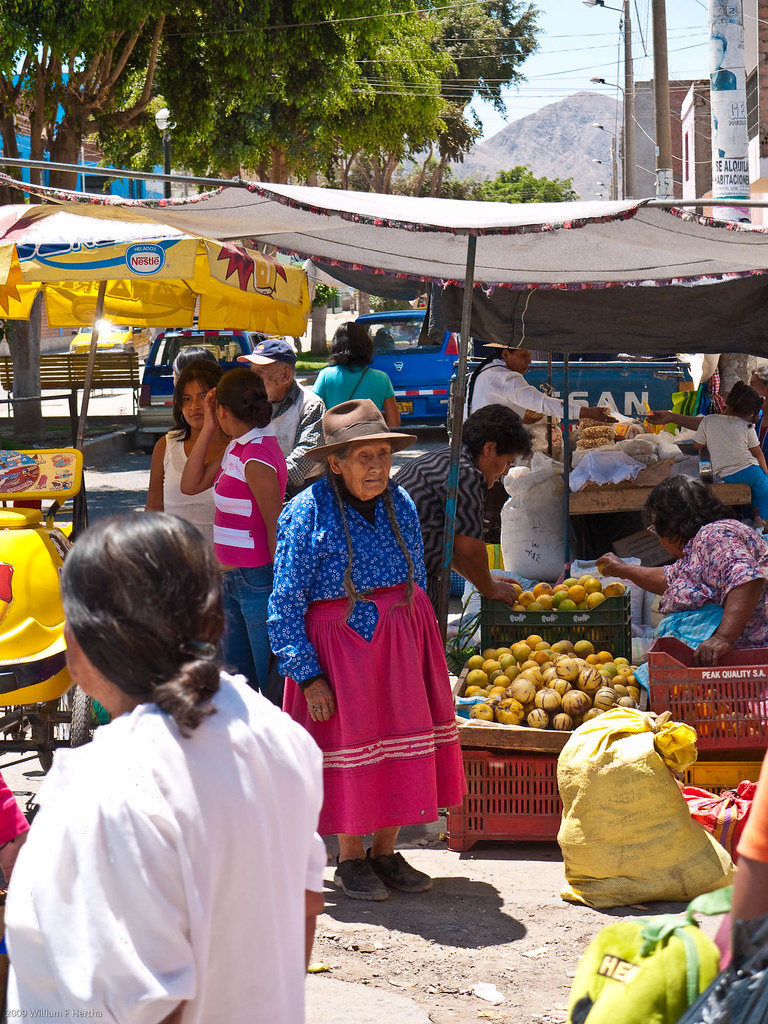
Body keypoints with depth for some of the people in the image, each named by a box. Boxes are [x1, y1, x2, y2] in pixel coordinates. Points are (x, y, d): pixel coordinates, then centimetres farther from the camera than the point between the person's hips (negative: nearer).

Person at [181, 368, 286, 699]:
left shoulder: (257, 457, -19)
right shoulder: (237, 449, 10)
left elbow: (276, 526, -19)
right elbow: (191, 485, 16)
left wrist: (278, 587, -17)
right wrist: (208, 429, 10)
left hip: (258, 581, -10)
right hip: (234, 580, 10)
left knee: (271, 684, -3)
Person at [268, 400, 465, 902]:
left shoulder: (401, 504, 4)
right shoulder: (307, 513, -13)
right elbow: (286, 604, -12)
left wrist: (416, 646, 14)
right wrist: (307, 674, -16)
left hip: (402, 640, 5)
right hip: (340, 643, -5)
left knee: (402, 741, 7)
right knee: (350, 747, 1)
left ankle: (385, 853, 22)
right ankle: (351, 861, 18)